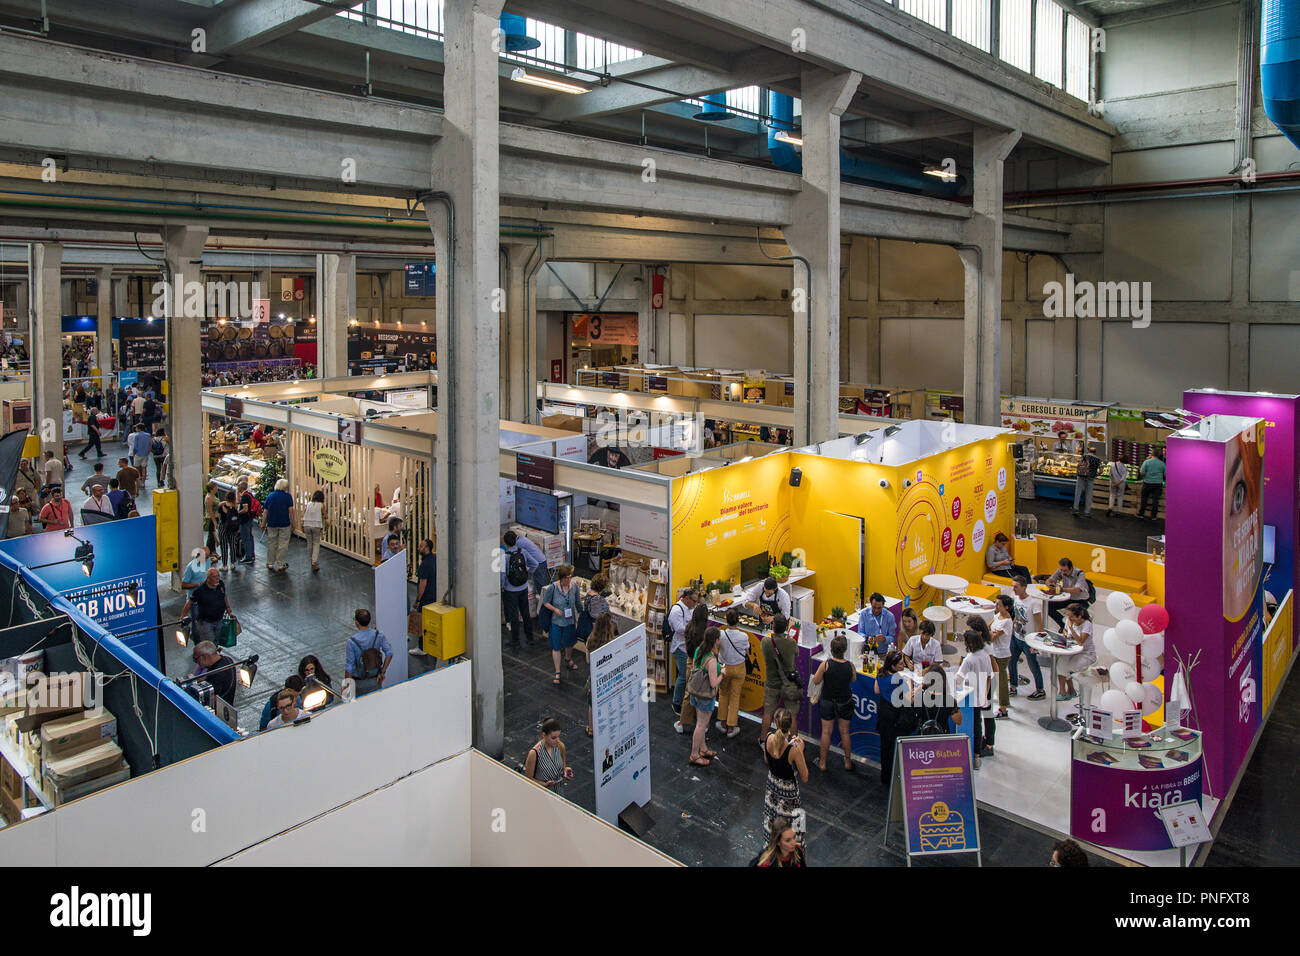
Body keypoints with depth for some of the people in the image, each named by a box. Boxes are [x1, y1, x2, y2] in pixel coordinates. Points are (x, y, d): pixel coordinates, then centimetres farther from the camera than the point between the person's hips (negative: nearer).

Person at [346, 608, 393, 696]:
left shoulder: (352, 641, -22)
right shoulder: (378, 634, -13)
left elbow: (350, 666, -15)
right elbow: (389, 654, -10)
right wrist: (382, 672, -1)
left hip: (359, 683, -3)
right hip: (375, 681, 3)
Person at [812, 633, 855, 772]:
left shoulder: (825, 665, -23)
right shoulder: (850, 665, -18)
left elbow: (816, 681, -10)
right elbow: (853, 679, 2)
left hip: (827, 702, -1)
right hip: (845, 702, 1)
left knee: (826, 732, 13)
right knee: (844, 732, 18)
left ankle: (822, 762, 25)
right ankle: (848, 762, 32)